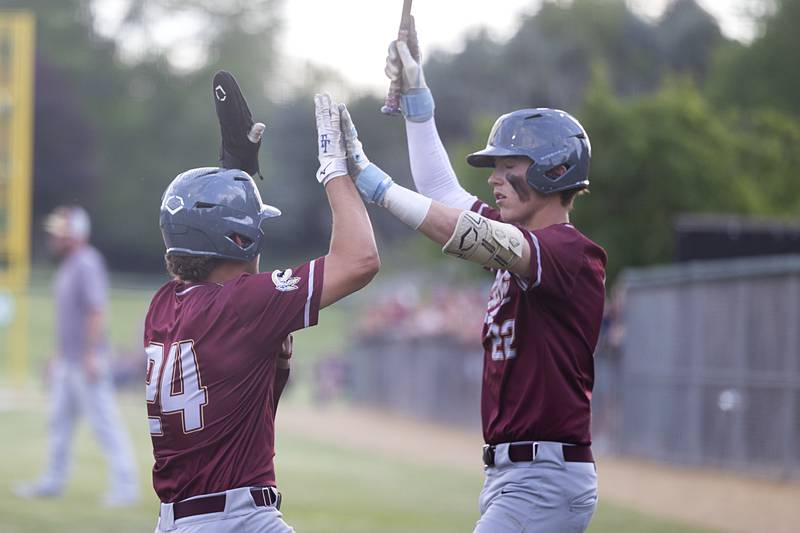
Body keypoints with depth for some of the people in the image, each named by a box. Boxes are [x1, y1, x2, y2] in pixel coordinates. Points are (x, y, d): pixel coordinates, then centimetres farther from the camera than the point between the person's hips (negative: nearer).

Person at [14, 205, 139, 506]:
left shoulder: (87, 264, -16)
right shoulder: (67, 266, 14)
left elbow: (97, 311, -22)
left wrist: (91, 356, -25)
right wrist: (58, 355, 23)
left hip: (87, 363, -10)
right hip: (67, 363, 10)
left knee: (104, 420, -9)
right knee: (60, 420, 15)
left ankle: (125, 485, -7)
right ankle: (53, 481, 24)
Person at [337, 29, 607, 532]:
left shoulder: (571, 252, -14)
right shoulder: (522, 241, 15)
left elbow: (472, 237, -28)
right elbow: (446, 194, 22)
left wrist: (369, 179, -29)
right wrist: (416, 97, 18)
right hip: (511, 474, 10)